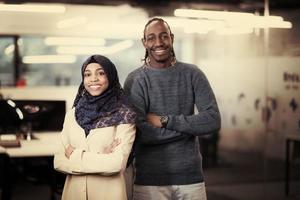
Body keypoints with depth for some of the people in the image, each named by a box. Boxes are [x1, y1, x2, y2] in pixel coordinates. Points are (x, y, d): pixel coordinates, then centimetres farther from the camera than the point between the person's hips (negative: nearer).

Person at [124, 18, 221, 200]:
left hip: (191, 176, 2)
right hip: (149, 179, -1)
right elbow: (140, 134, -14)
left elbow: (213, 120, -8)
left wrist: (165, 121, -14)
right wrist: (191, 125, -10)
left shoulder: (192, 74, 2)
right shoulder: (135, 80, -3)